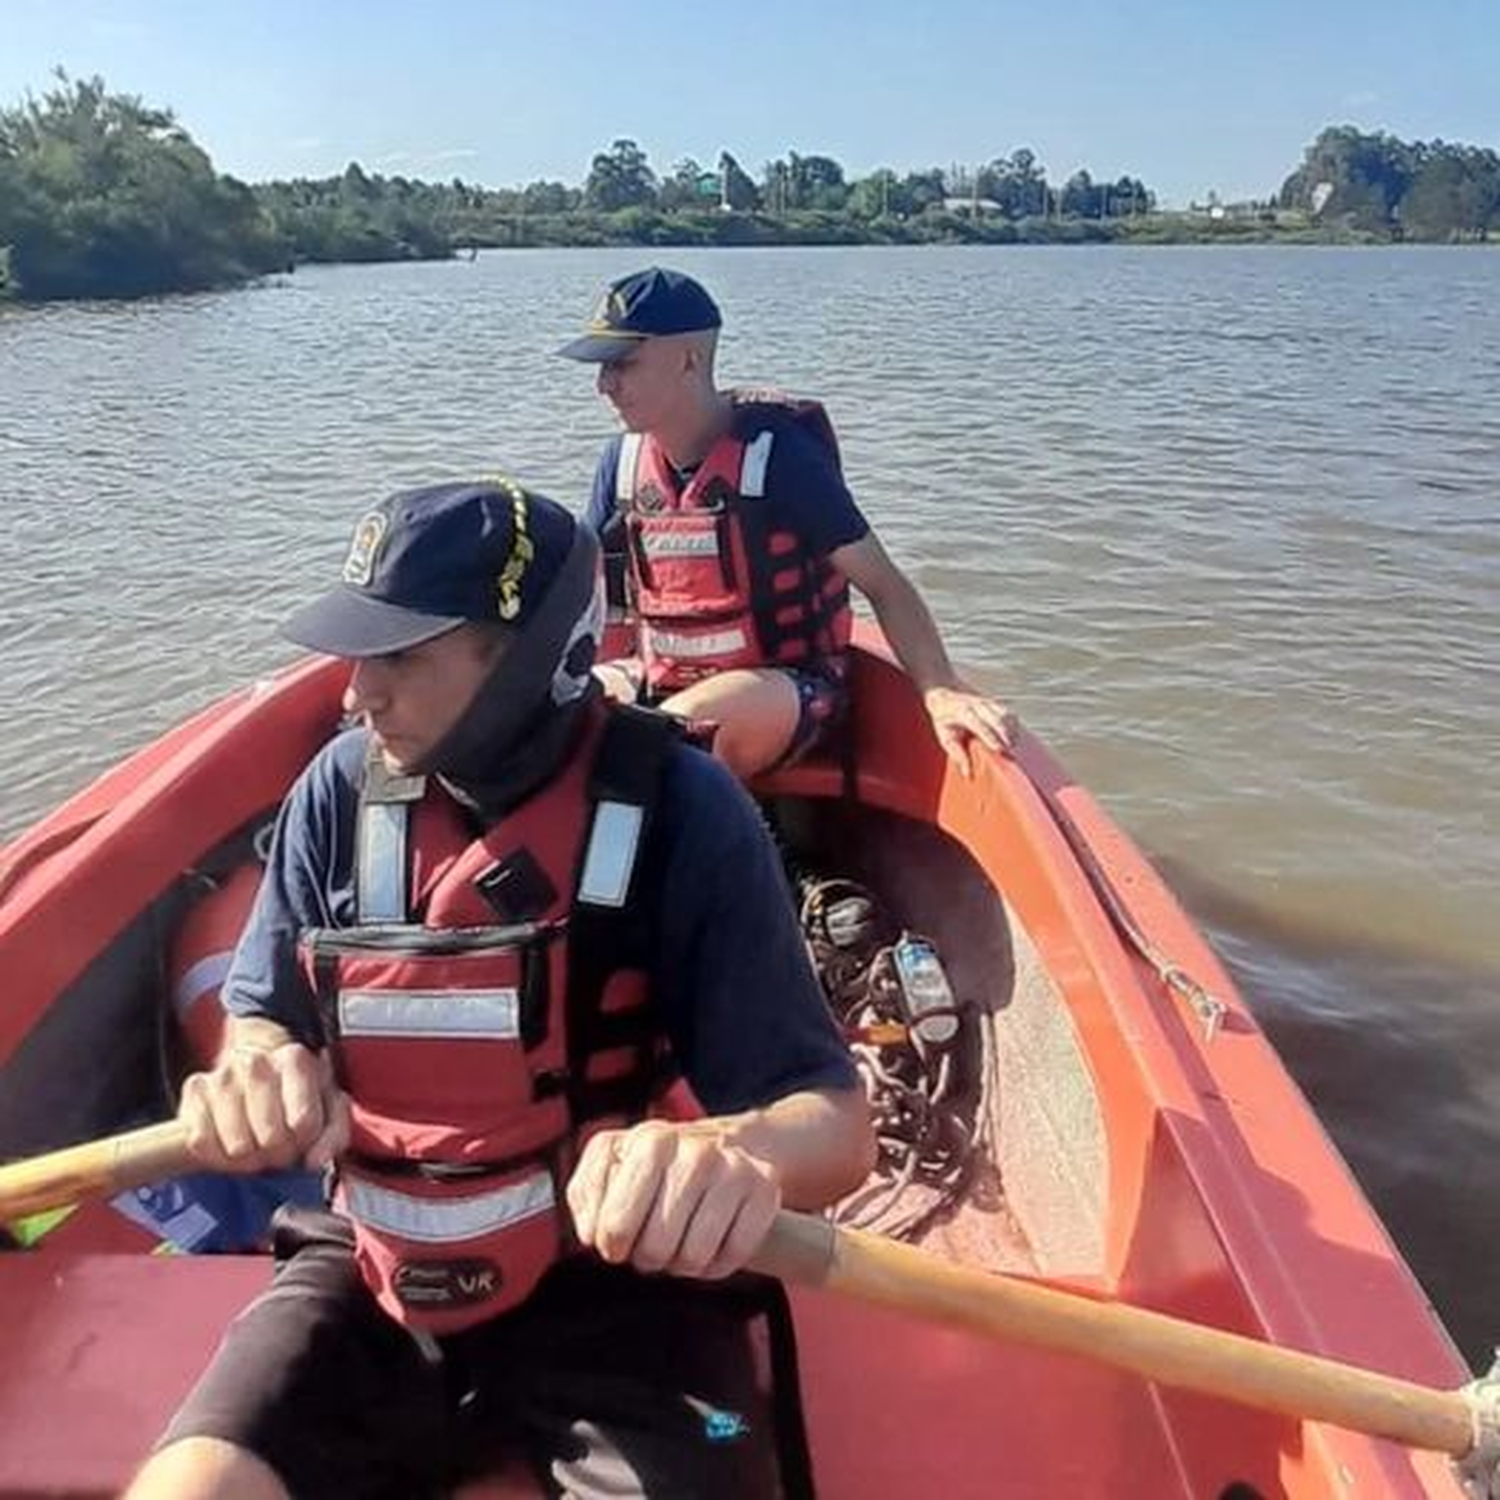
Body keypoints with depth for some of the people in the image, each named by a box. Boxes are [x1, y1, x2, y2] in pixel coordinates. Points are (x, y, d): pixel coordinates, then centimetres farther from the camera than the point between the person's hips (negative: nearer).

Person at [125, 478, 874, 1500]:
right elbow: (265, 1019, 7)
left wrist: (741, 1151, -42)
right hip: (376, 1272, 3)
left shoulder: (675, 806, -16)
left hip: (619, 1282, -2)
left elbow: (835, 1121, -17)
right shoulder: (344, 791, -4)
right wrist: (262, 1073, -19)